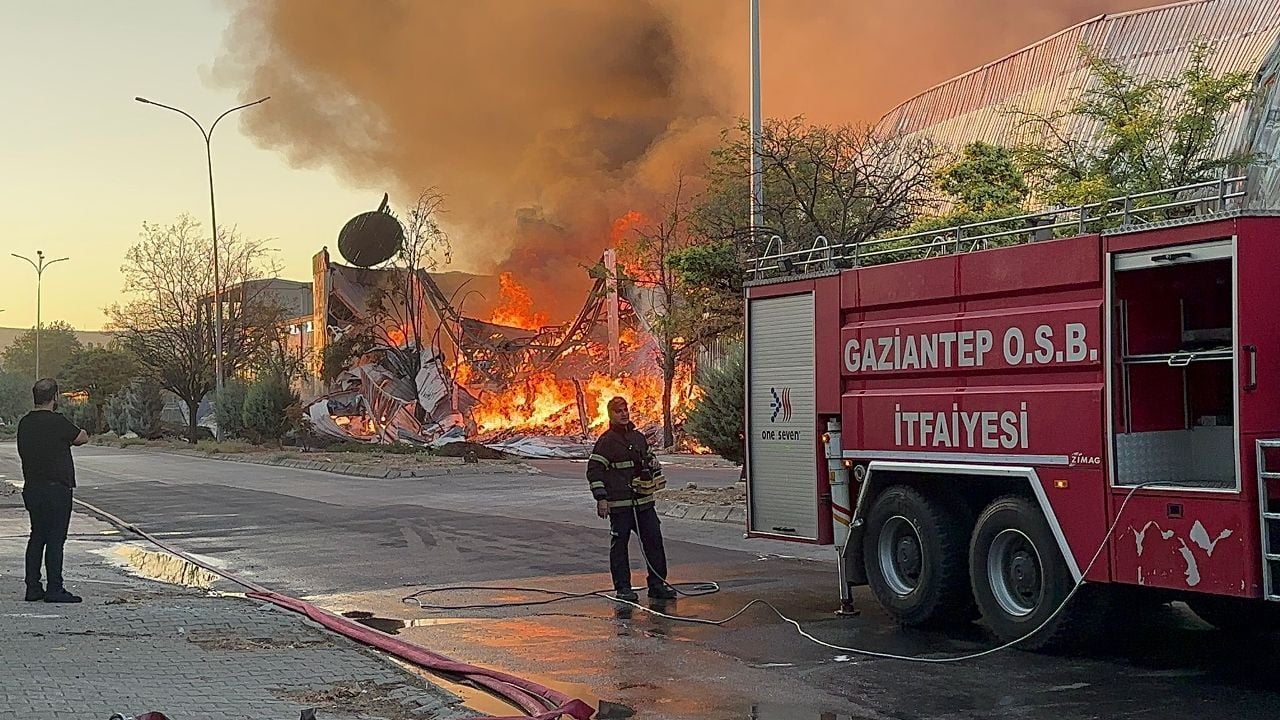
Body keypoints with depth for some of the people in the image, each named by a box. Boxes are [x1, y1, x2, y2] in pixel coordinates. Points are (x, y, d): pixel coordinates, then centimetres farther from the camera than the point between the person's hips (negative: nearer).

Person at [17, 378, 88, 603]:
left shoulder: (24, 423, 8)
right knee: (55, 540, -3)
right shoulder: (57, 422, -15)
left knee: (36, 538, 13)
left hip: (31, 489, 8)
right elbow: (83, 438, -3)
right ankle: (54, 589, -2)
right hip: (56, 489, -8)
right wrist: (70, 437, 17)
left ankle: (33, 588, 15)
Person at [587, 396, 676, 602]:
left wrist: (657, 481, 16)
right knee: (619, 544, 0)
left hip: (644, 501, 6)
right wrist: (601, 498, -14)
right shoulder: (606, 441, -6)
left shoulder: (638, 437, 13)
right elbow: (594, 470, -9)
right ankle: (622, 587, 8)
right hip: (619, 503, -6)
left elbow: (651, 461, 27)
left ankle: (657, 584, 13)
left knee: (654, 539, 5)